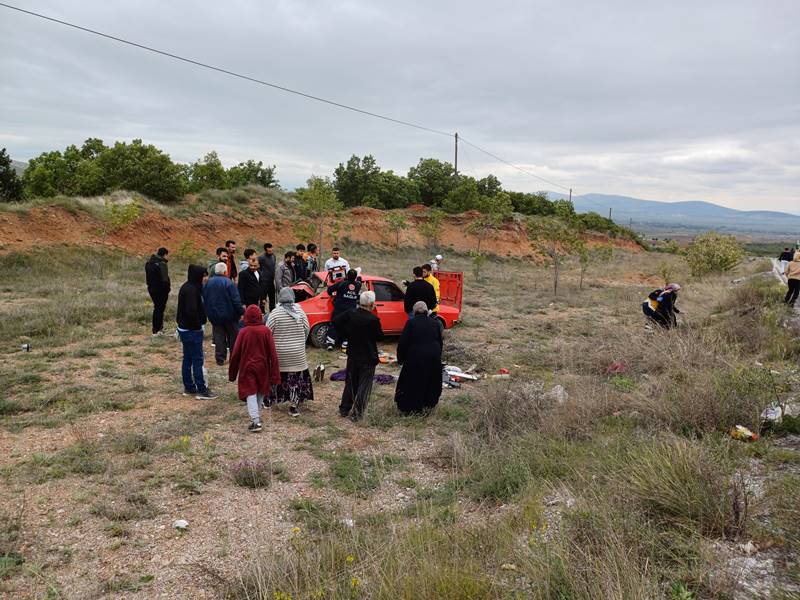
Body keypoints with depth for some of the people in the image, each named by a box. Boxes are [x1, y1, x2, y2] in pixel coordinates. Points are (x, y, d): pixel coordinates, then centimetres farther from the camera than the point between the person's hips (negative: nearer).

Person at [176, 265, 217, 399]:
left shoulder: (186, 287, 11)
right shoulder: (191, 290, -19)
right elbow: (192, 311, -27)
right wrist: (197, 325, -14)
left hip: (184, 329, 10)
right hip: (192, 330, -10)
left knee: (187, 359, 15)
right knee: (197, 360, -4)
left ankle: (188, 388, 23)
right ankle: (201, 390, 1)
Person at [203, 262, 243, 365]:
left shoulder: (208, 283, 3)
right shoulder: (229, 283, -15)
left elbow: (204, 300, 10)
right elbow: (236, 300, -16)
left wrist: (208, 313, 19)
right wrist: (241, 312, -8)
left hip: (214, 316, 4)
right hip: (229, 315, -4)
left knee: (218, 337, 9)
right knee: (233, 337, 9)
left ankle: (220, 359, 9)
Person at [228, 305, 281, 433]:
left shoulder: (243, 332, -9)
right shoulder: (266, 331, -9)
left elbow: (235, 354, -5)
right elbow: (273, 353, -10)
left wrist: (232, 373, 8)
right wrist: (275, 375, -5)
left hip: (247, 369, -1)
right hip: (263, 368, 2)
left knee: (251, 394, 0)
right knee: (260, 394, 18)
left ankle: (256, 421, -13)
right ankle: (257, 416, 29)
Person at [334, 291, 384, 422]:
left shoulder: (350, 314, -6)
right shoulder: (373, 320, -21)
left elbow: (336, 322, -3)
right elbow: (379, 336, -13)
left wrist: (347, 335, 3)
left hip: (352, 355, 5)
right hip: (368, 357, -5)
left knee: (350, 383, 19)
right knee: (364, 386, 6)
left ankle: (344, 409, 26)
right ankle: (356, 413, 7)